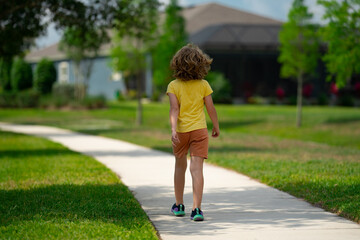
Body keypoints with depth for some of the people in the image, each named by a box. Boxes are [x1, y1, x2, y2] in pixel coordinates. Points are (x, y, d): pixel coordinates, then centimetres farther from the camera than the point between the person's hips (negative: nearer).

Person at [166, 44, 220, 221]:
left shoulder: (173, 86, -4)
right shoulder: (204, 85, -2)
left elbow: (174, 109, -14)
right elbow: (211, 109, 1)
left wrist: (173, 130, -21)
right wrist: (216, 127, 15)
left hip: (181, 131, 1)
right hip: (199, 130, -1)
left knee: (180, 166, 19)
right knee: (196, 169, -7)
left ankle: (179, 205, 29)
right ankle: (196, 209, -19)